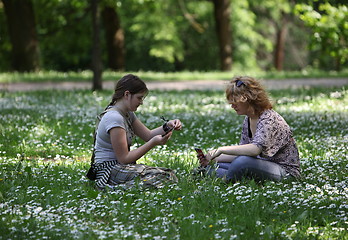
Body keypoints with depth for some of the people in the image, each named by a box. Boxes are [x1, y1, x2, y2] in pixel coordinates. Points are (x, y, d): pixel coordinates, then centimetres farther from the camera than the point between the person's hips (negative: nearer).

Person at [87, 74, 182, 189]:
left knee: (168, 174, -8)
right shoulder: (114, 118, -19)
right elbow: (124, 158, -19)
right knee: (160, 178, -26)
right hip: (110, 172, -9)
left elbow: (148, 135, 13)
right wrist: (154, 143, -19)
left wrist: (167, 126, -4)